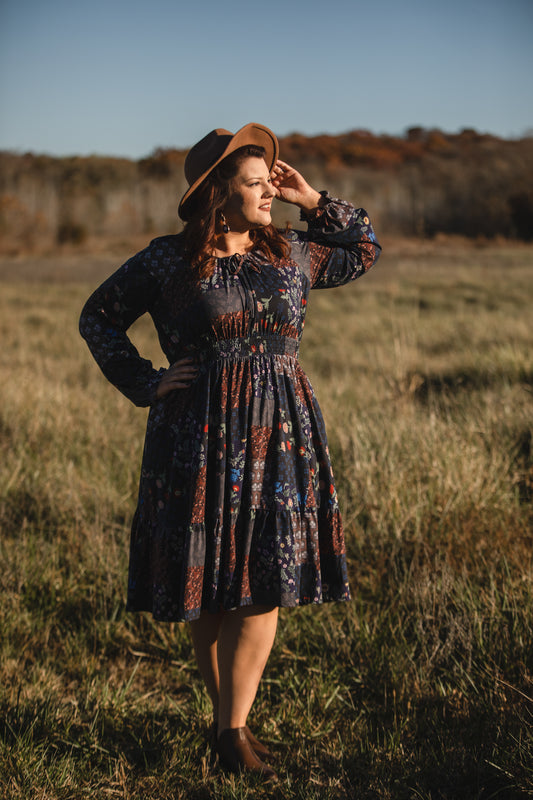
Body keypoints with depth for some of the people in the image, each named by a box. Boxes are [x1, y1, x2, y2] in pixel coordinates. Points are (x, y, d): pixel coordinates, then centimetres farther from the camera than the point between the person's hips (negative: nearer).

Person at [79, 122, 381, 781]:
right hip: (202, 436, -3)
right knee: (208, 583, 4)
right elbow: (98, 317, 9)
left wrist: (312, 199, 13)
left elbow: (364, 250, 25)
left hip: (279, 436, 3)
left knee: (266, 578, -3)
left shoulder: (291, 254, 10)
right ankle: (224, 714, 22)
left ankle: (233, 727, 8)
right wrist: (146, 384, -1)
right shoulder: (168, 260, -1)